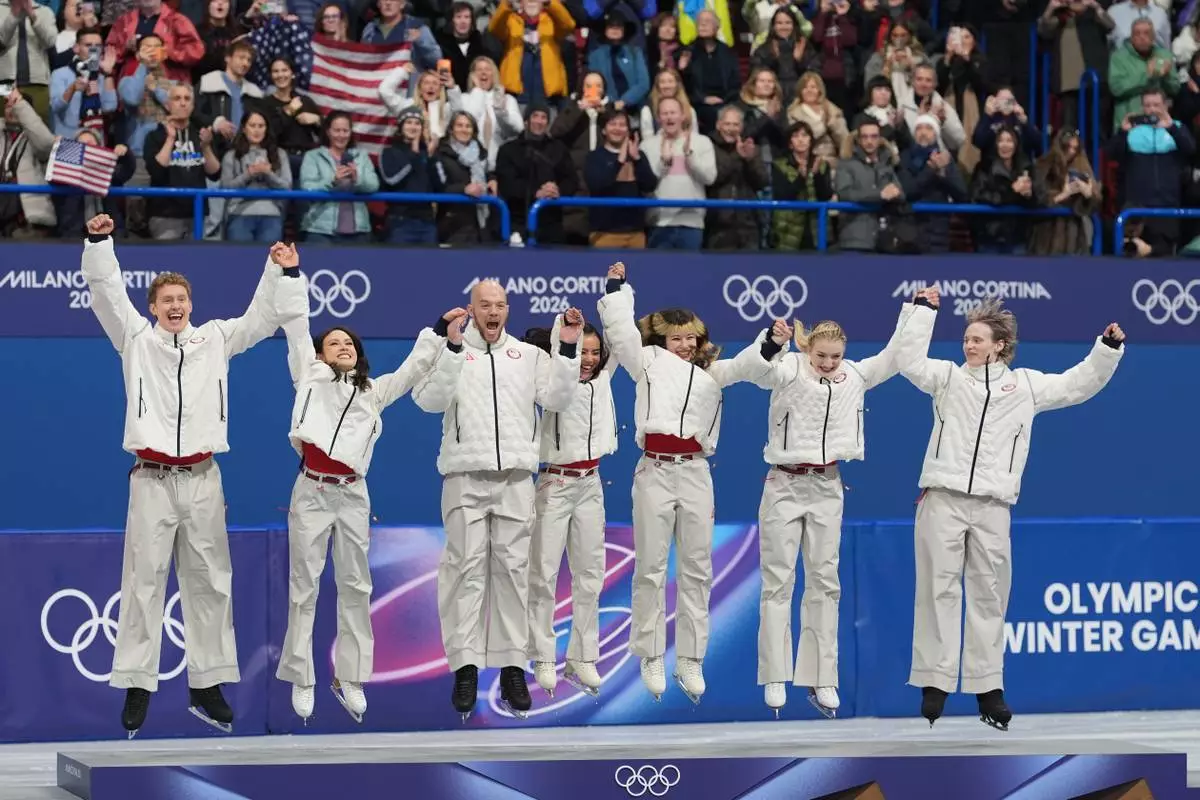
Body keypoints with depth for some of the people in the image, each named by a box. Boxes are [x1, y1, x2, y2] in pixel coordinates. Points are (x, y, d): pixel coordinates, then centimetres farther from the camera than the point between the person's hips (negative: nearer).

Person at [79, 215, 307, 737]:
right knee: (144, 581, -5)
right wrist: (99, 243, -15)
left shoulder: (215, 340, 12)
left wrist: (284, 273, -1)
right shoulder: (136, 340, 6)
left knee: (209, 581, 4)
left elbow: (262, 317, 12)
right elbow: (107, 294, -3)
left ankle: (207, 685, 10)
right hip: (152, 479, -2)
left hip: (202, 479, 3)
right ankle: (137, 686, -2)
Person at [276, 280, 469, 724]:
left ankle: (350, 678, 11)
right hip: (311, 491, -3)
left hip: (352, 494, 3)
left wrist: (444, 337, 3)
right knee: (305, 586, 0)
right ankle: (301, 679, 4)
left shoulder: (374, 391, 17)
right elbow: (296, 327, 6)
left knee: (355, 586, 4)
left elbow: (415, 368, 15)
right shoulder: (310, 375, 9)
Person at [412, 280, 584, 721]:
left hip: (515, 475, 2)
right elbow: (428, 399, -7)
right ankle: (464, 668, -3)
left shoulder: (528, 355, 14)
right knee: (467, 568, -4)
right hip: (466, 475, -2)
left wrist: (568, 349, -5)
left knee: (513, 568, 2)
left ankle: (513, 668, 5)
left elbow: (557, 398, 5)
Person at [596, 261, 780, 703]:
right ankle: (651, 660, 6)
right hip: (655, 471, -3)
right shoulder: (648, 361, 12)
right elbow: (621, 329, 6)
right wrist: (617, 287, 6)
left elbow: (747, 365, 7)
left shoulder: (712, 372, 18)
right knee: (651, 567, 0)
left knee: (696, 569, 4)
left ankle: (690, 661, 9)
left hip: (695, 472, 3)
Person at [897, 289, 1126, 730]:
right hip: (943, 500, -1)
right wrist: (924, 310, -5)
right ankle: (935, 683, 1)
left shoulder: (1025, 384, 12)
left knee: (989, 595, 4)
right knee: (939, 590, -2)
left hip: (992, 507, 1)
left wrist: (1109, 347, 5)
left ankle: (988, 687, 9)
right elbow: (911, 363, -4)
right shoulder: (949, 376, 9)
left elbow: (1079, 384, 15)